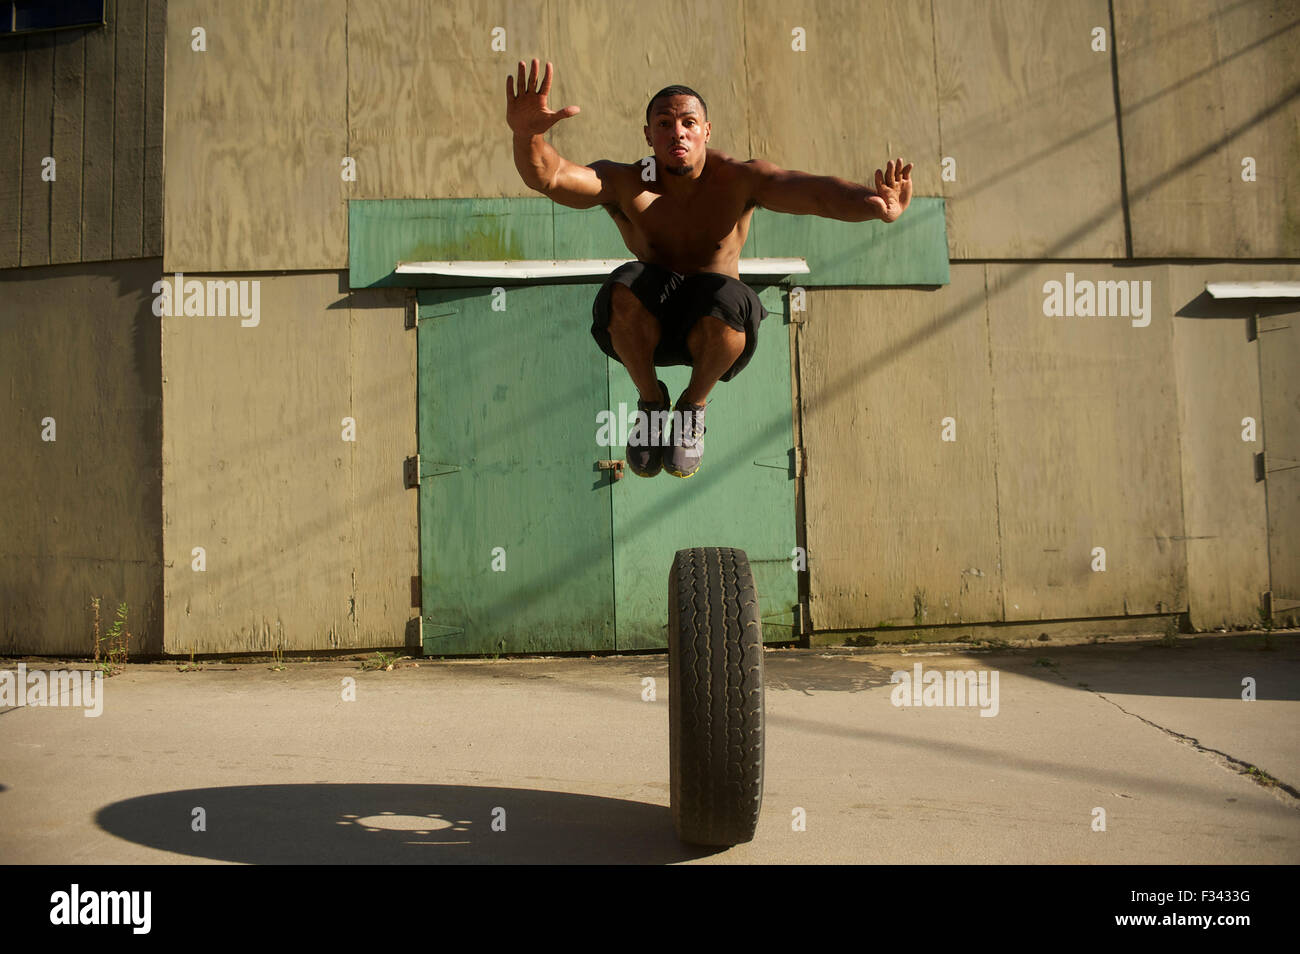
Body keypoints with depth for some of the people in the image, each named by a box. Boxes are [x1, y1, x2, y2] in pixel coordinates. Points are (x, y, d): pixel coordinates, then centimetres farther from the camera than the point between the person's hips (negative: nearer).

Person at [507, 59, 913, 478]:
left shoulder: (738, 179, -14)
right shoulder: (624, 183, -13)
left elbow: (815, 192, -31)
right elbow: (549, 177, -32)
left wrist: (870, 204, -53)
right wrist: (527, 136, -56)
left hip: (712, 327, 0)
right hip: (646, 325, 0)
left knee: (726, 300, -36)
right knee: (624, 288, -34)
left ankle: (694, 405, -3)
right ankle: (651, 400, -4)